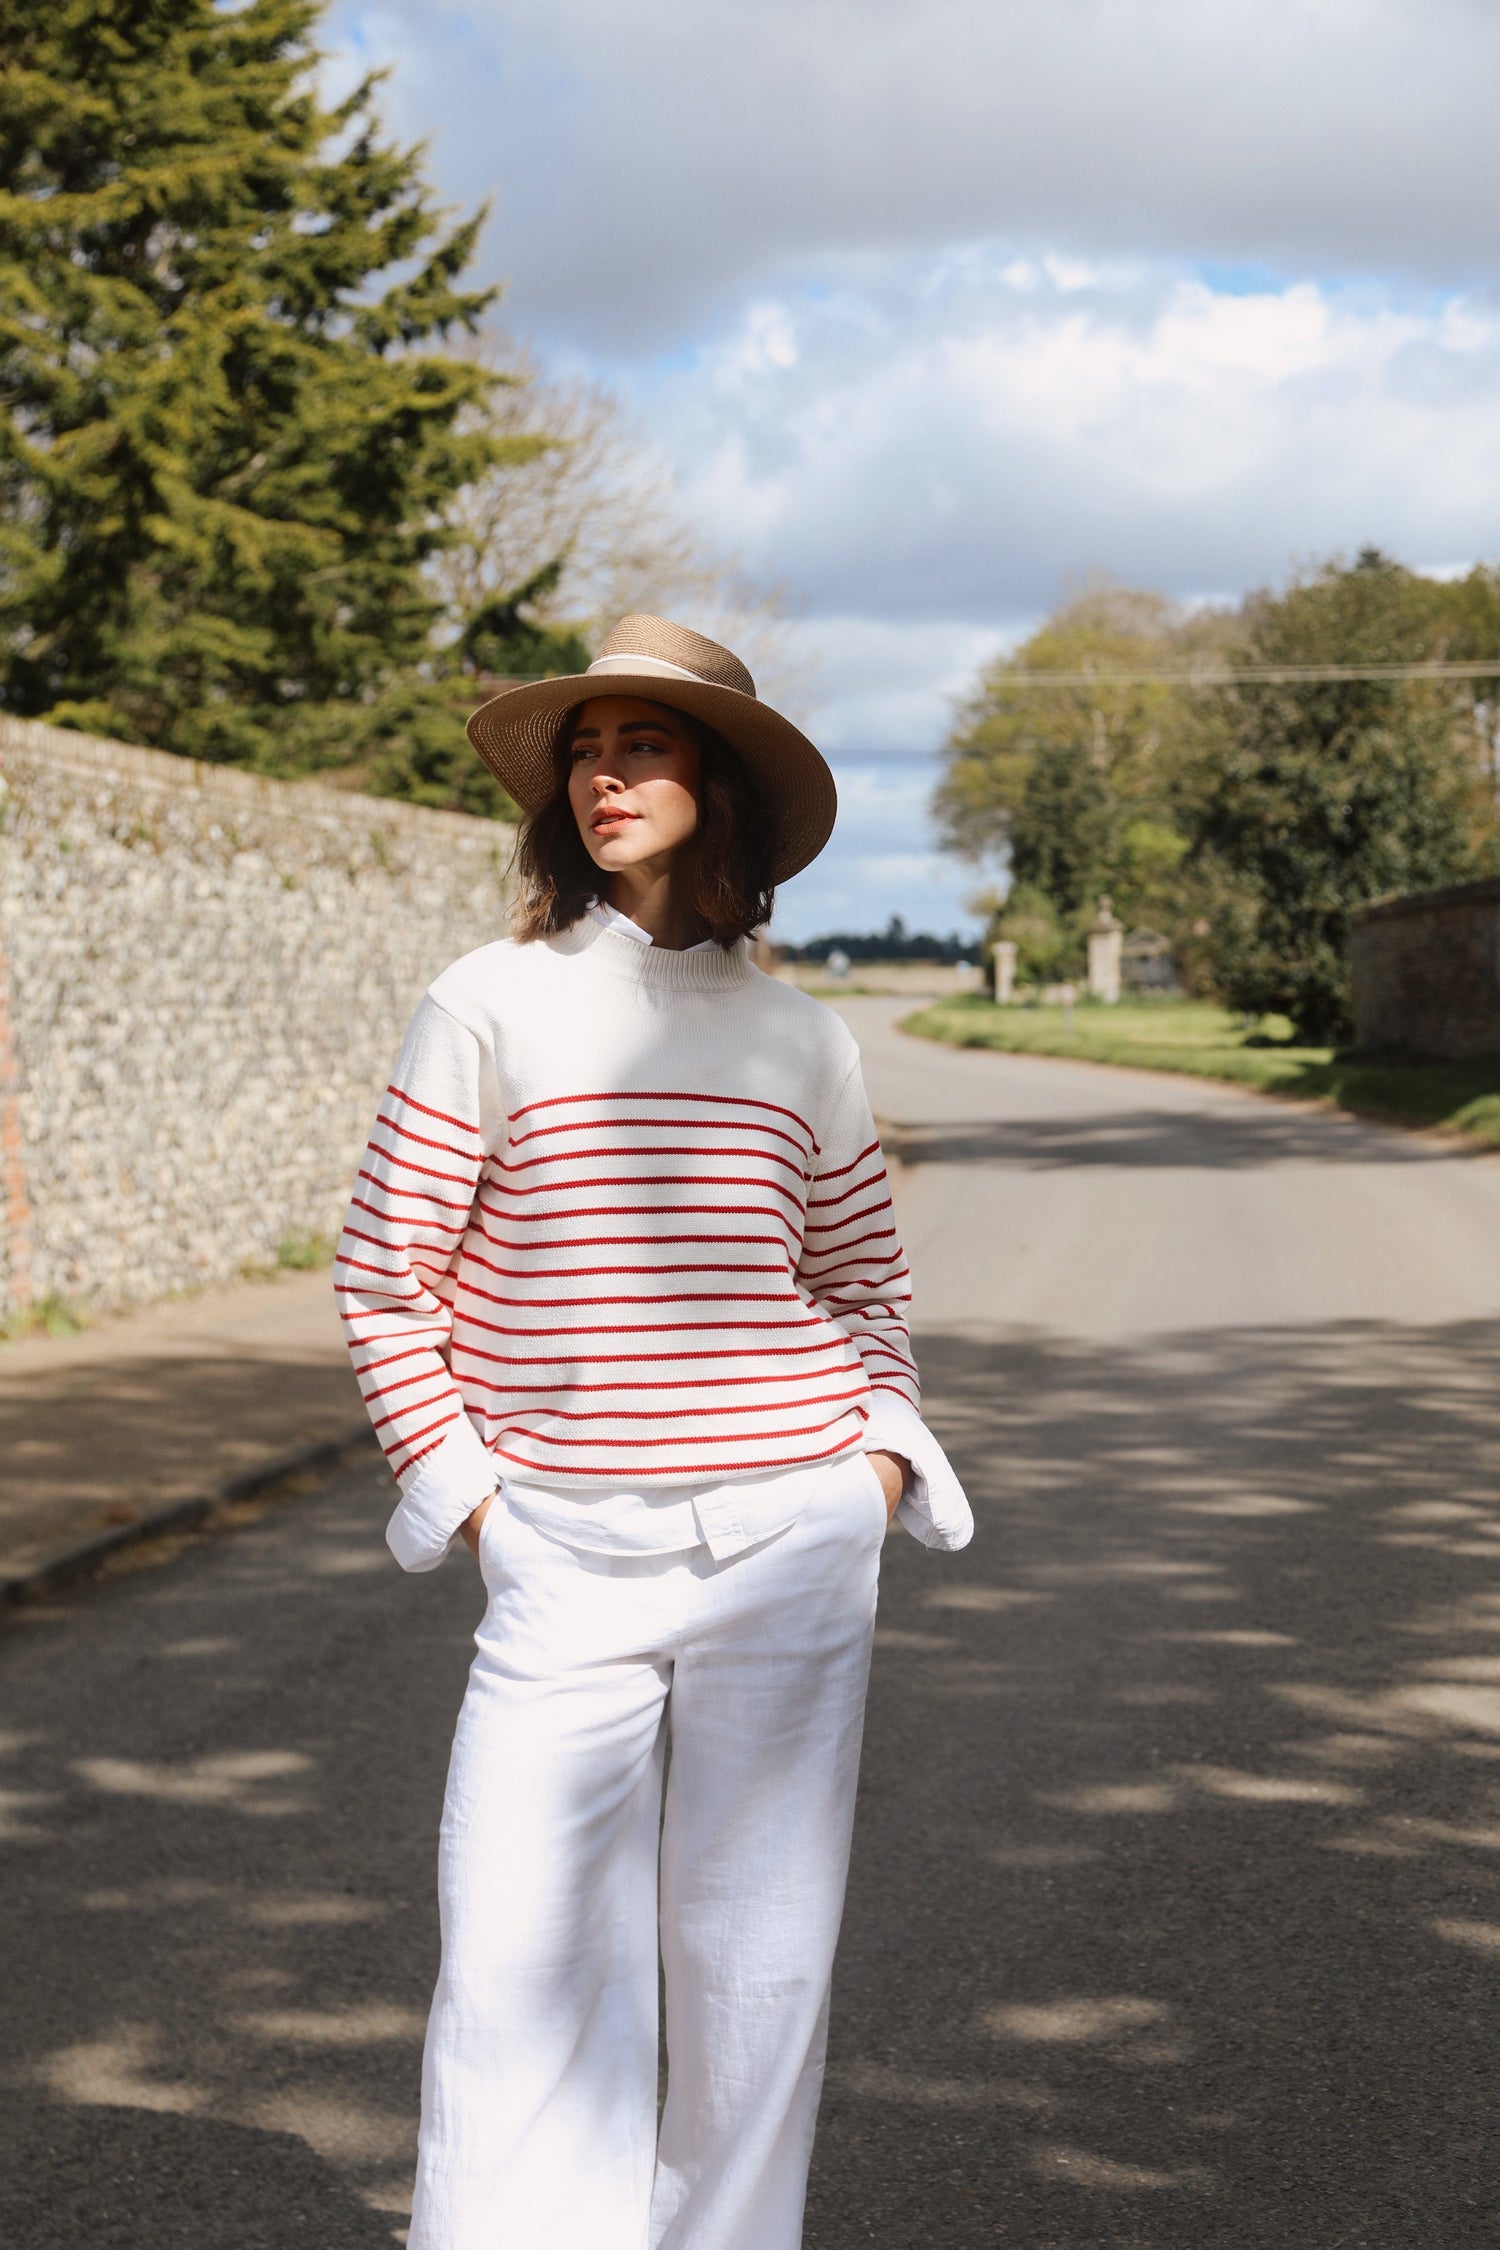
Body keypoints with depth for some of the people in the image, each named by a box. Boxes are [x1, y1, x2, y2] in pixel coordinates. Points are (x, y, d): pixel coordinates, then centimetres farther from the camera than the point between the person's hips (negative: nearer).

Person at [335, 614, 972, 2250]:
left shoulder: (798, 1040, 8)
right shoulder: (491, 1006, 0)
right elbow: (385, 1276, 2)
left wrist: (877, 1458, 6)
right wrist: (459, 1488, -3)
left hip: (787, 1546, 2)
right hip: (564, 1558, -2)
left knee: (756, 1953, 9)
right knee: (521, 1957, -5)